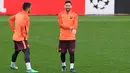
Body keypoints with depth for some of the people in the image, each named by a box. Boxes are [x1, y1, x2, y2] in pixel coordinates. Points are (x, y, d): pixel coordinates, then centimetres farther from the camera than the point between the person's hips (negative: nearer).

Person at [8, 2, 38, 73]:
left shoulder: (18, 14, 10)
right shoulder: (25, 16, -17)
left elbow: (10, 19, 19)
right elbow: (22, 25, -32)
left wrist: (13, 29, 18)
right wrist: (24, 35, -18)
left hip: (16, 37, 10)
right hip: (21, 38, -10)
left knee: (16, 51, 27)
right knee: (27, 52, -17)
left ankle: (12, 65, 43)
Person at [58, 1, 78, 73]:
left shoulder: (74, 15, 4)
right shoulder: (61, 14, 4)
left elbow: (75, 24, -11)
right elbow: (60, 24, -7)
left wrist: (74, 29, -33)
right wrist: (69, 27, -16)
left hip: (71, 37, -1)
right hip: (63, 37, 1)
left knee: (72, 52, -5)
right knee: (63, 52, 7)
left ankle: (71, 67, 1)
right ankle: (63, 65, 29)